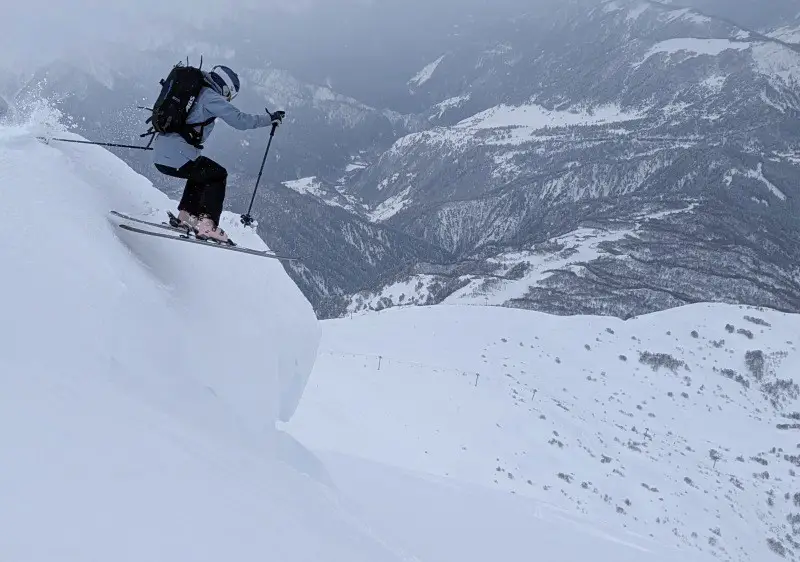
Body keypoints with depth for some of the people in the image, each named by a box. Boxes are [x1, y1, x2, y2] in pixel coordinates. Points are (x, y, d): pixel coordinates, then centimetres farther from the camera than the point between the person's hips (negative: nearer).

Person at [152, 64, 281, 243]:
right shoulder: (209, 96, -6)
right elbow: (239, 120, -10)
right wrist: (270, 119, 0)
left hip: (159, 156, 9)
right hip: (178, 158, -9)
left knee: (200, 173, 31)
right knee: (218, 175, 9)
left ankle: (186, 215, 26)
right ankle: (206, 224, -2)